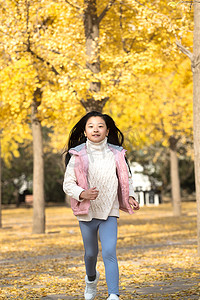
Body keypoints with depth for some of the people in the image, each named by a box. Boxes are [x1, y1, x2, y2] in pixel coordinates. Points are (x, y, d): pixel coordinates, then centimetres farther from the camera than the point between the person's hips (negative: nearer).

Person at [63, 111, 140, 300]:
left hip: (109, 212, 0)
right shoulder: (78, 155, -6)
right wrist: (82, 194, -25)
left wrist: (131, 197, -4)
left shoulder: (116, 154, 0)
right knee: (91, 253, 17)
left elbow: (126, 179, 13)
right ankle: (91, 278, 49)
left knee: (109, 253, -15)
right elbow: (68, 184, -5)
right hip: (87, 212, 0)